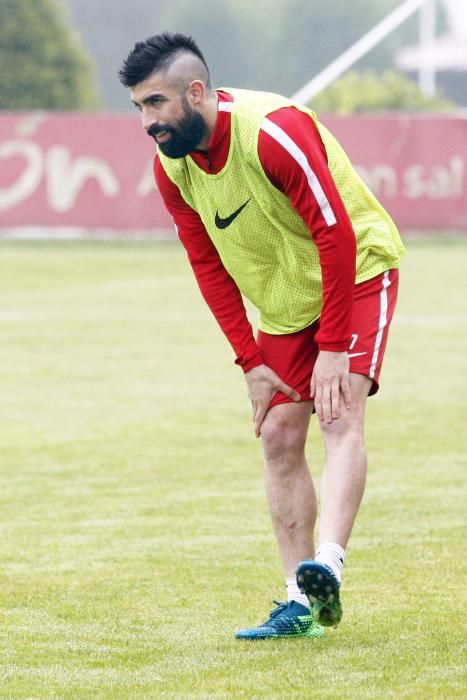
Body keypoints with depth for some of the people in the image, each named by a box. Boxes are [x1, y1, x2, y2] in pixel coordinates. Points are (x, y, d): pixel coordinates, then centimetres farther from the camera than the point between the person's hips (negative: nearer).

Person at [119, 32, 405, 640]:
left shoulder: (274, 130, -31)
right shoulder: (171, 166, -10)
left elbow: (336, 234, -27)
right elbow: (208, 266, 1)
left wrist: (334, 348, -26)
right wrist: (251, 362, -5)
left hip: (356, 274, -7)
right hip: (283, 303, 7)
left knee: (340, 417, -23)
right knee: (279, 437, 1)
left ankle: (327, 565, -36)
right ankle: (301, 605, 3)